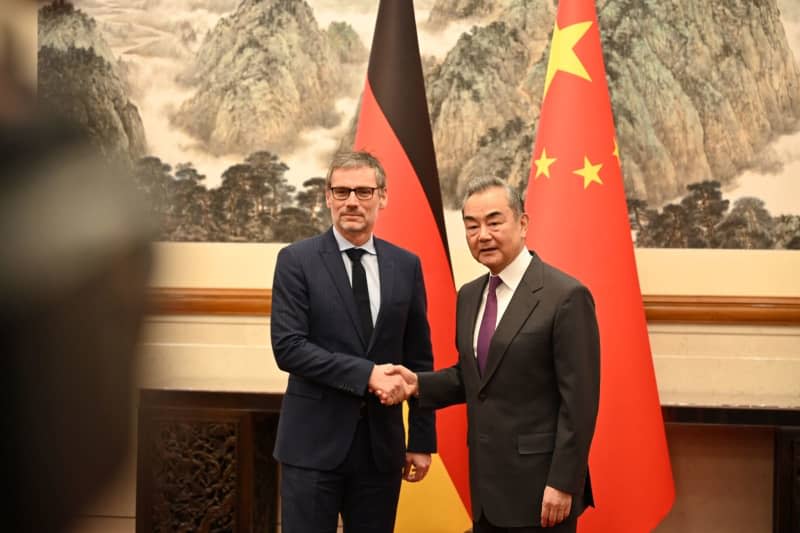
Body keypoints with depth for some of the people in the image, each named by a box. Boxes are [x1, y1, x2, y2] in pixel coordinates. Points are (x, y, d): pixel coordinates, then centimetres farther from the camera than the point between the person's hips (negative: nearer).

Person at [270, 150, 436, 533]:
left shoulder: (406, 265, 7)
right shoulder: (297, 260, -3)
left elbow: (419, 359, 10)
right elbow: (287, 347, -12)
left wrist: (422, 439, 8)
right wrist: (365, 374, -19)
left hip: (381, 443, 3)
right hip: (314, 442, -3)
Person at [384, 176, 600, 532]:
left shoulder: (566, 296, -13)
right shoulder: (469, 296, 11)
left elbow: (579, 401, -14)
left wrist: (562, 483, -17)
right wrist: (420, 384, 0)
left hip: (538, 484, -7)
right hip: (486, 483, 7)